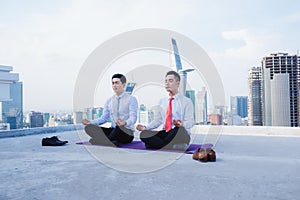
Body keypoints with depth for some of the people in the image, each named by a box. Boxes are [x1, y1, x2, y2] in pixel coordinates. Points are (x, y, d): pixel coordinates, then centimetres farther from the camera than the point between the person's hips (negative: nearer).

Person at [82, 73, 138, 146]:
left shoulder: (131, 99, -1)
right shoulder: (109, 101, 15)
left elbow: (133, 117, -14)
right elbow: (104, 118, 12)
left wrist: (125, 123, -37)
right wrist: (91, 122, -7)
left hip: (127, 132, -4)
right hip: (113, 130, 5)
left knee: (118, 128, -40)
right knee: (89, 127, -22)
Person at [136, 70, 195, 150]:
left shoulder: (186, 101, 4)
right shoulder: (162, 101, 20)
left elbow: (190, 121, -4)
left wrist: (182, 124, -28)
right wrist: (146, 127, 0)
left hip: (180, 133, -4)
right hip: (165, 133, 4)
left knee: (178, 129, -41)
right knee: (144, 134, -23)